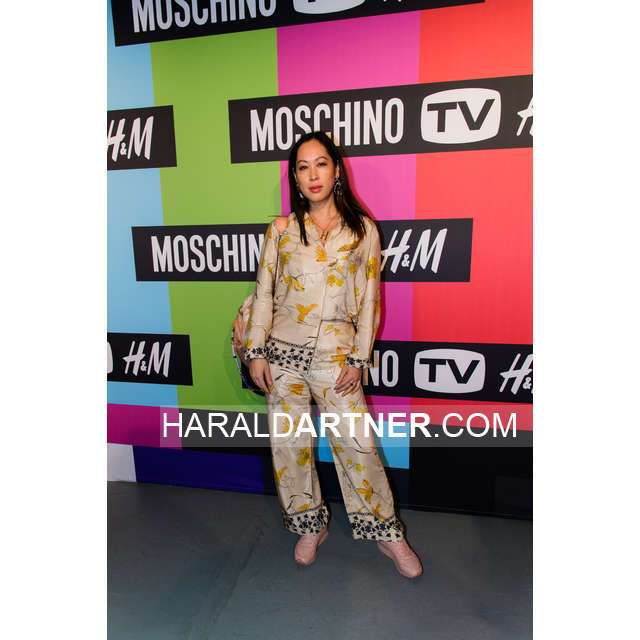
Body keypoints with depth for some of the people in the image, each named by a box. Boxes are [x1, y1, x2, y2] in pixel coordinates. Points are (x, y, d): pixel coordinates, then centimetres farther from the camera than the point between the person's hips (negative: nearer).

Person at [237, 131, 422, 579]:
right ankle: (310, 526, 32)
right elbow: (264, 292, 7)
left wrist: (359, 358, -4)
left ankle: (387, 533, 24)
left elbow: (369, 298, 2)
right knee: (288, 443, 8)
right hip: (283, 351, 2)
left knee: (357, 443, 0)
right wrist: (256, 352, 0)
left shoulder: (362, 229, 4)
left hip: (335, 353, -2)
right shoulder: (281, 229, 8)